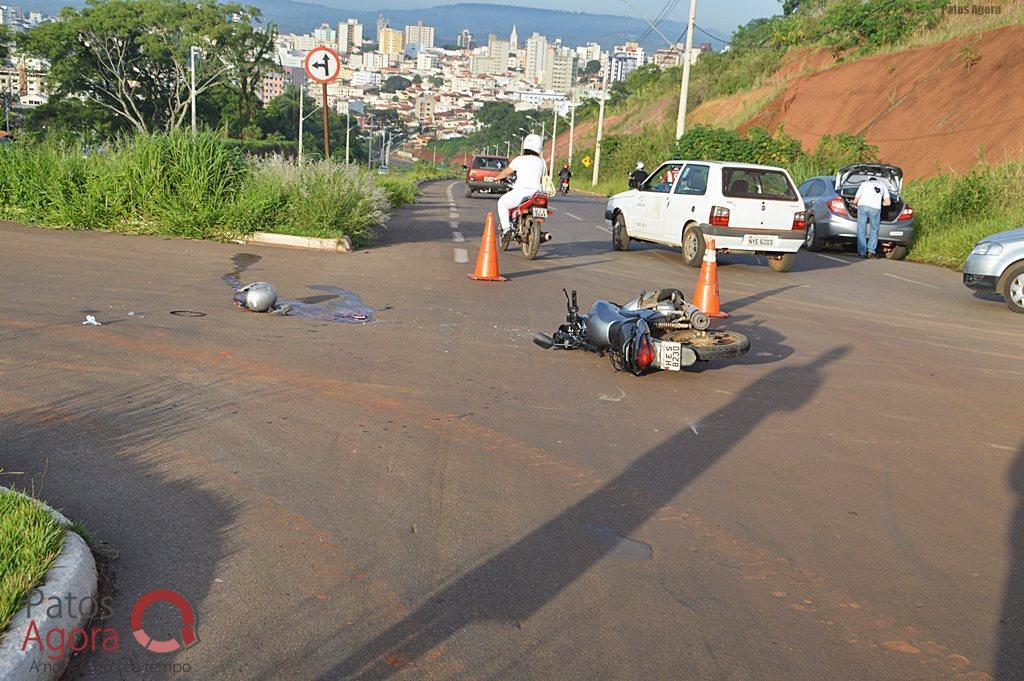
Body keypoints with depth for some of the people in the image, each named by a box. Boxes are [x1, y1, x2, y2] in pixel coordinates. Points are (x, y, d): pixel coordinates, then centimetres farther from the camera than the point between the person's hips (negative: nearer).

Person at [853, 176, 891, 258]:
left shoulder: (864, 183, 29)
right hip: (875, 208, 0)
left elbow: (855, 201, 25)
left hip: (862, 206, 0)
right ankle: (871, 251, 3)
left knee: (861, 230, 5)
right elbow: (888, 202, 23)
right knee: (874, 230, 13)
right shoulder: (882, 185, 31)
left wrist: (856, 204, 47)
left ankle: (862, 252, 3)